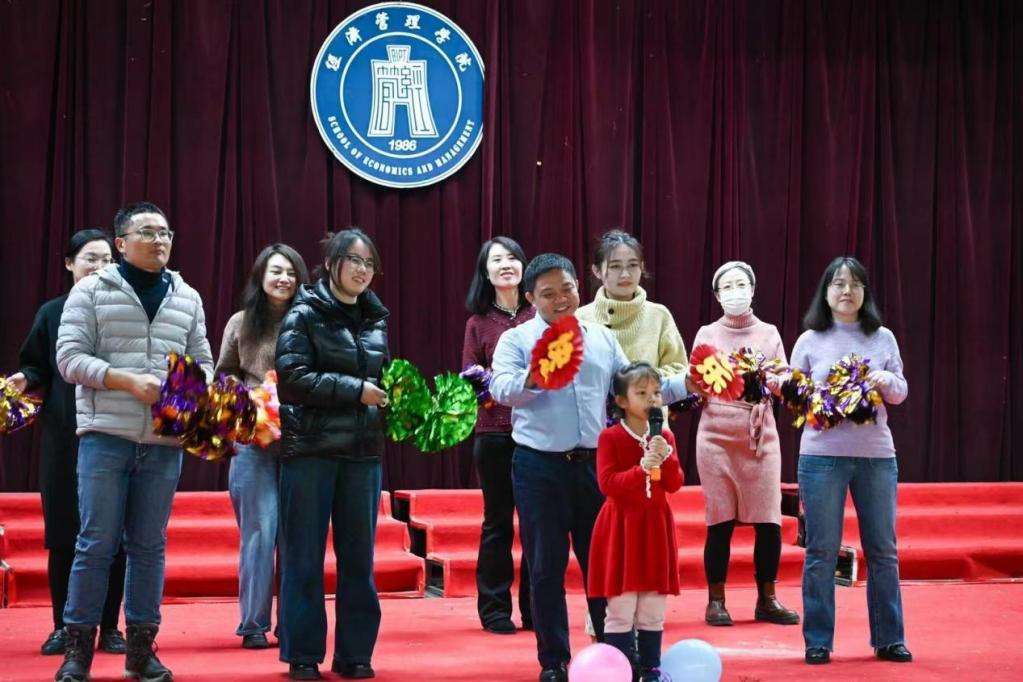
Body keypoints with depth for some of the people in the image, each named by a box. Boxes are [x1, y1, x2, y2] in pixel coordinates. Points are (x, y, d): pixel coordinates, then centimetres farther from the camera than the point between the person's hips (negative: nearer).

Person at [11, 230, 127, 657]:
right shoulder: (51, 313, 7)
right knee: (63, 533, 3)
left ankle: (109, 626, 10)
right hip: (64, 437, 1)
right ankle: (63, 627, 12)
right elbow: (36, 367, 7)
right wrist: (25, 379, -14)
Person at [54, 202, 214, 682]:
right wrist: (129, 382, -16)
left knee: (149, 546, 7)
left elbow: (203, 364, 16)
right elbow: (70, 358, -5)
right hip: (105, 436, -3)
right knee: (97, 543, -3)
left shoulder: (187, 299, 13)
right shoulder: (91, 291, 2)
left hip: (164, 442, 3)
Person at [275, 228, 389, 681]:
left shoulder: (376, 320, 12)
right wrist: (355, 390, -18)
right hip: (311, 448, -4)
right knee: (305, 557, 1)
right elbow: (293, 378, -13)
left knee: (358, 556, 6)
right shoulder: (304, 315, -3)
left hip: (363, 451, 5)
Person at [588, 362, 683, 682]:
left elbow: (675, 484, 3)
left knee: (654, 611, 9)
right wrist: (642, 469, -24)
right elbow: (607, 484, -14)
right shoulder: (610, 437, -7)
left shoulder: (664, 437, 8)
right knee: (620, 611, -4)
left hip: (655, 527, 5)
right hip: (622, 527, -5)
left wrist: (667, 458, -14)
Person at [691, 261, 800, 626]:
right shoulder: (706, 335, 8)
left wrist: (767, 381, -15)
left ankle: (767, 600, 8)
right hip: (716, 435, -1)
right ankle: (716, 601, 7)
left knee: (769, 521, -4)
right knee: (720, 521, -3)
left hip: (760, 437, 1)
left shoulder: (769, 334, 11)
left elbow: (786, 383, 6)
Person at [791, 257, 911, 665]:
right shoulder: (809, 341, 3)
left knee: (883, 550, 7)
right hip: (822, 455, -2)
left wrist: (887, 381, -13)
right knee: (821, 551, 1)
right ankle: (818, 641, 9)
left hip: (876, 455, 2)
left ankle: (889, 639, 16)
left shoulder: (883, 338, 6)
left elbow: (900, 393, 8)